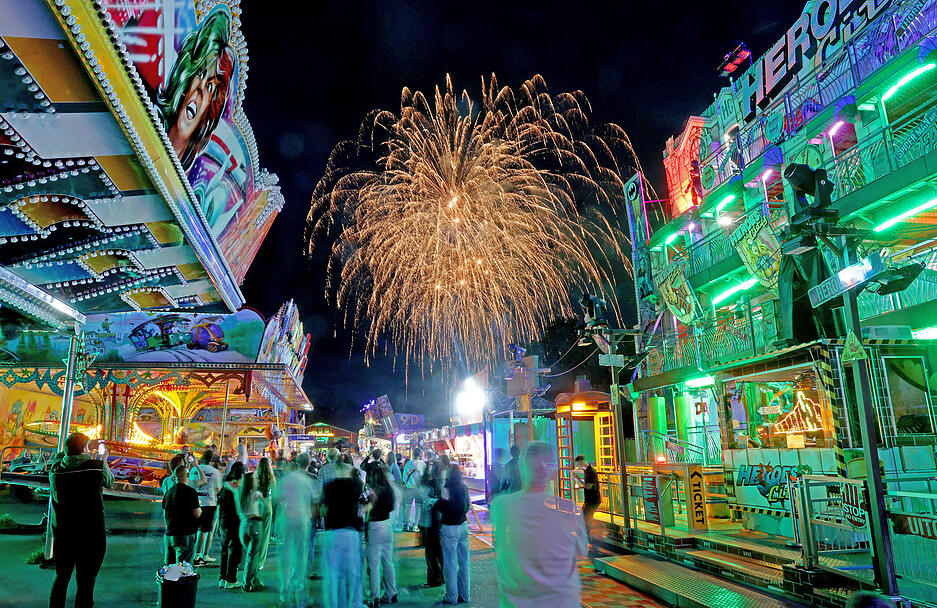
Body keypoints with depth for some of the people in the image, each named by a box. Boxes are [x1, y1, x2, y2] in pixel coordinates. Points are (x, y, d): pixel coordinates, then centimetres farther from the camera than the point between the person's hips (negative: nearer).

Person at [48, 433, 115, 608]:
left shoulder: (55, 469, -5)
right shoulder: (96, 467, -13)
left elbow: (59, 455, 19)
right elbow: (110, 482, 7)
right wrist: (104, 461, 22)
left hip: (61, 534, 4)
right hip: (91, 535, -4)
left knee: (61, 578, 22)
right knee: (85, 582, 3)